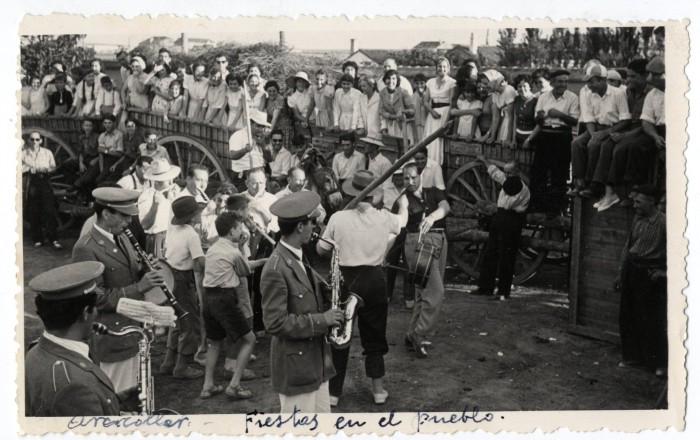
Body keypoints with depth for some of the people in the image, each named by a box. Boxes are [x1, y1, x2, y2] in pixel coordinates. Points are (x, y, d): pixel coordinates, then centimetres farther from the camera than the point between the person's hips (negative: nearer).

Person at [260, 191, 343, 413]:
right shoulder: (275, 269, -21)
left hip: (316, 360, 9)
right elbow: (275, 324, -23)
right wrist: (321, 320, -20)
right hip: (295, 365, -9)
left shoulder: (298, 256, 8)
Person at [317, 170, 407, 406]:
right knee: (374, 336, 17)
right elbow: (402, 221, 20)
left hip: (345, 280, -1)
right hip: (374, 281, 2)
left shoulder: (338, 218, -11)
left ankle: (333, 392, 19)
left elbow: (321, 250, -1)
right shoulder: (384, 218, -5)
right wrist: (403, 204, 41)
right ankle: (378, 389, 25)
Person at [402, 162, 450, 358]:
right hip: (418, 243, -4)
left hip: (439, 241, 5)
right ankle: (418, 334, -5)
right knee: (435, 291, -15)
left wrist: (432, 217, -32)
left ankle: (413, 335, 19)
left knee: (425, 291, 9)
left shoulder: (434, 193, 10)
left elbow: (445, 206, -11)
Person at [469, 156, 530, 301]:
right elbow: (494, 171, 30)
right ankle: (485, 287, 19)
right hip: (499, 219, 9)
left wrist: (510, 191, -22)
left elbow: (509, 204, -21)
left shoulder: (523, 189, -12)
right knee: (489, 255, 11)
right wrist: (484, 160, 41)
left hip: (511, 223, -9)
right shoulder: (506, 181, 12)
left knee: (506, 259, -6)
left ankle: (504, 293, -2)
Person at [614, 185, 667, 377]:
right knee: (627, 317, 11)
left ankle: (661, 362, 8)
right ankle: (632, 356, 24)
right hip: (631, 270, 7)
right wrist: (620, 272, 16)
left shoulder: (663, 222, -13)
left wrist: (663, 271, -14)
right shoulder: (637, 220, 8)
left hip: (649, 274, -7)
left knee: (651, 320, -3)